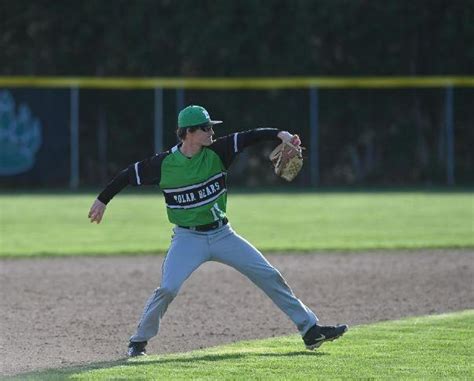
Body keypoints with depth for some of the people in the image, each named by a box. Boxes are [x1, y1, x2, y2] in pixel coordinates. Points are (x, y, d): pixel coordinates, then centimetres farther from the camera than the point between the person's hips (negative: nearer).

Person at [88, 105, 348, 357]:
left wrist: (280, 134, -31)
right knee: (167, 289, -20)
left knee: (268, 276, -1)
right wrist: (102, 200, 7)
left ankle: (309, 329, 6)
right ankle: (139, 341, 1)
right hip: (188, 238, -3)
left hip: (222, 233, 3)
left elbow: (250, 137, -14)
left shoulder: (216, 152, -5)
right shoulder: (164, 163, -10)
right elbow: (130, 174, 2)